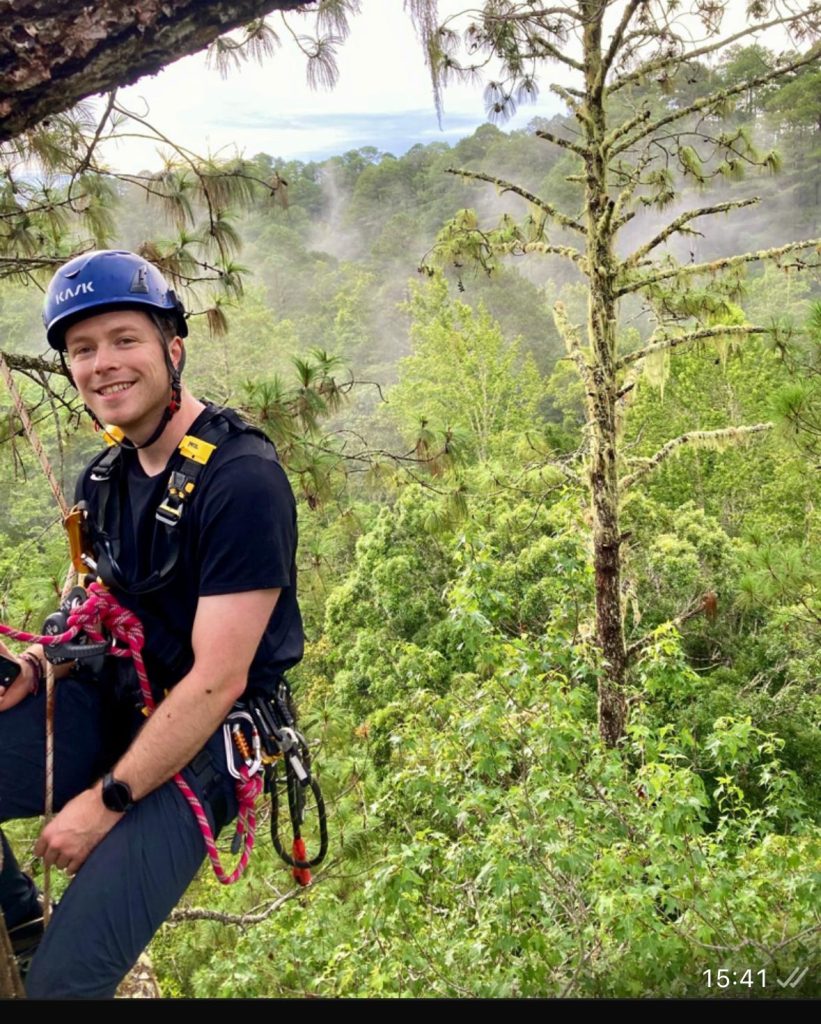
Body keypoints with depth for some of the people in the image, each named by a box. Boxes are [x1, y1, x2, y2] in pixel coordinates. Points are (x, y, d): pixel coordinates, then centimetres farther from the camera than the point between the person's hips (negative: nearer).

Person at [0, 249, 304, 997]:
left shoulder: (242, 478, -20)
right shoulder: (105, 478, 5)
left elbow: (218, 680, -22)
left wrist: (105, 800, -17)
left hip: (203, 740, -7)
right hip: (115, 701, 7)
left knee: (66, 982, -14)